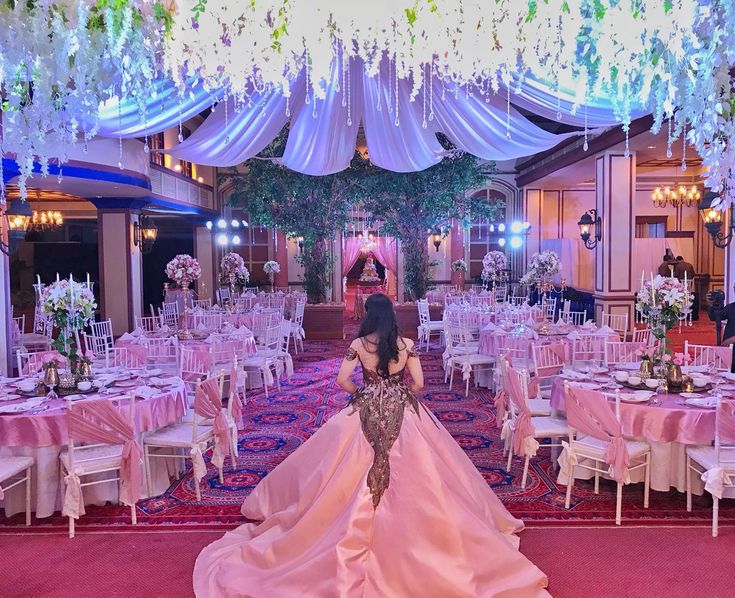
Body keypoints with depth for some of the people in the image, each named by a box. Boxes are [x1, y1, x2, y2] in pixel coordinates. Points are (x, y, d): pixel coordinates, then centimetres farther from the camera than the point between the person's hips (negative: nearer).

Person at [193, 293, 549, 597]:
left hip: (366, 415, 0)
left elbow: (342, 381, -7)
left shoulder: (358, 344, -6)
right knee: (408, 479, 10)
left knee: (358, 477, 15)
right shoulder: (407, 345, -5)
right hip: (403, 414, 0)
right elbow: (418, 383, -3)